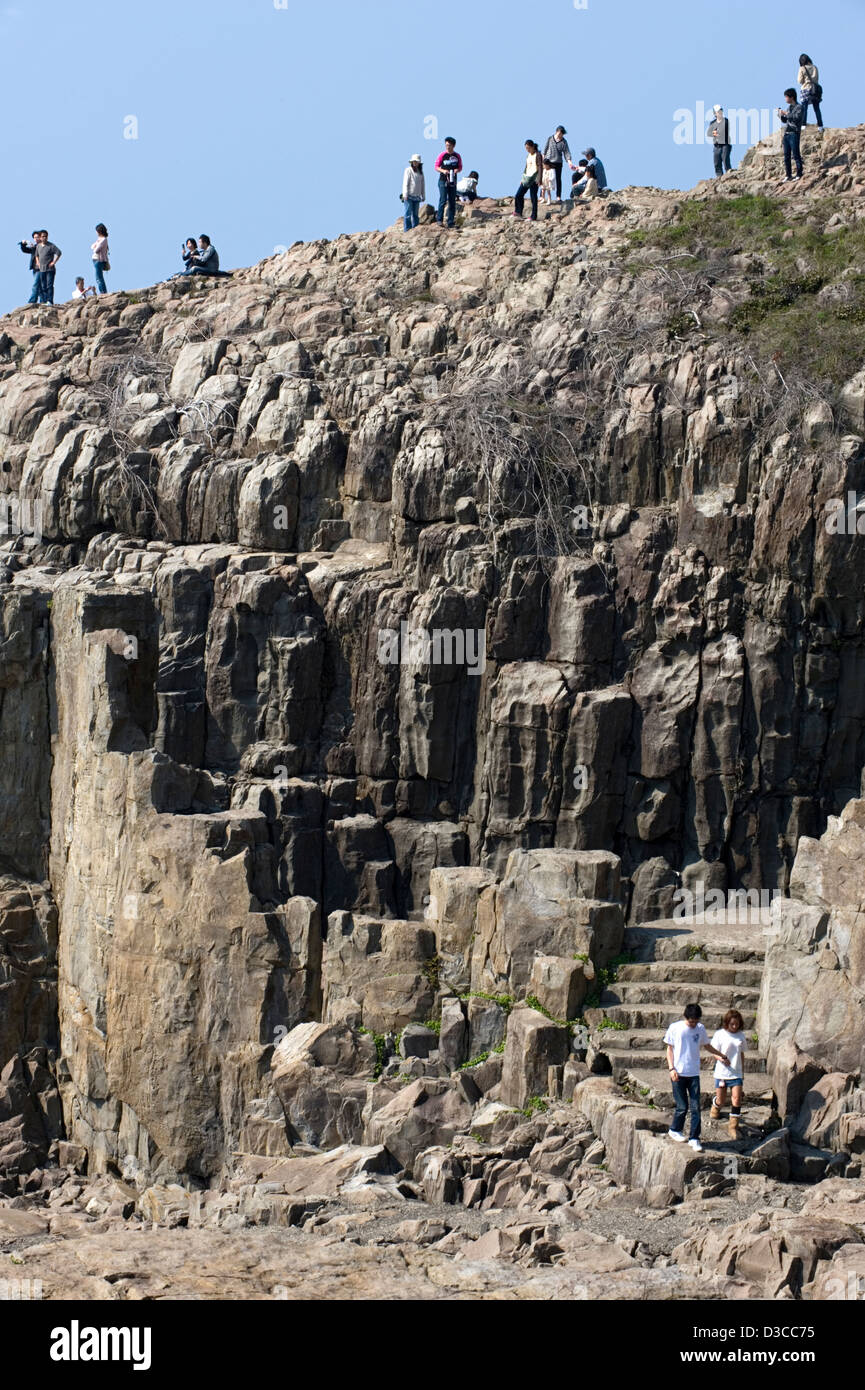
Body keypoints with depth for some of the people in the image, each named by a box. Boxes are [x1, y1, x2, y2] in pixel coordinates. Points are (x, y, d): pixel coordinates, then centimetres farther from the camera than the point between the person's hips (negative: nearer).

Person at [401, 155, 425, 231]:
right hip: (409, 196, -5)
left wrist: (423, 196, 15)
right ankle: (407, 230, -5)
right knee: (408, 213, -6)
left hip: (417, 196, 5)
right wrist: (405, 194, -13)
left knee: (416, 214, 6)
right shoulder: (408, 170, -2)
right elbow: (405, 183, -6)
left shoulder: (420, 172, 13)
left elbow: (423, 184, 18)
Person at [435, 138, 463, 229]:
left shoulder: (457, 156, 7)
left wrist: (457, 170, -10)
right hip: (443, 180, -3)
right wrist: (443, 171, -18)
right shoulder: (442, 155, -1)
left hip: (453, 181, 3)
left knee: (452, 202, 4)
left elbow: (460, 167, 13)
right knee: (443, 200, -13)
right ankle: (439, 219, -11)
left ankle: (451, 223, 7)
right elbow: (436, 167, 1)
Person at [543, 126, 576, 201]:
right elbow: (546, 148, 10)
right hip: (548, 161, 0)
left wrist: (569, 162, -14)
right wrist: (543, 158, 6)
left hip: (558, 162, 0)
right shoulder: (550, 139, 2)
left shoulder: (564, 142, 0)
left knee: (558, 179, -1)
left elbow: (566, 152, -3)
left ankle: (558, 197, 1)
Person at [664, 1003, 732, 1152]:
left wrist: (721, 1055, 31)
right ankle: (675, 1130, 25)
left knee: (696, 1107, -4)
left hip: (694, 1074, 2)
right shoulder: (675, 1028, -4)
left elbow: (707, 1045, 23)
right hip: (679, 1073, -2)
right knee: (682, 1106, 0)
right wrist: (672, 1069, -7)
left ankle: (694, 1139, 2)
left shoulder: (700, 1029, 4)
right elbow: (669, 1049, 3)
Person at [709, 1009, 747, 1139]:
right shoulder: (720, 1034, -7)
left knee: (736, 1098, -9)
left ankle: (733, 1125, 0)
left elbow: (742, 1054, 13)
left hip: (736, 1074, 2)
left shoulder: (741, 1035, 4)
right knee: (721, 1100, 10)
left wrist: (742, 1072, 16)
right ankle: (716, 1107, 46)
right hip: (722, 1073, -2)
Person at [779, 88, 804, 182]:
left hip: (794, 134, -8)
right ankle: (788, 175, 12)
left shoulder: (798, 107, -5)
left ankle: (799, 175, -2)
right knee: (787, 156, 7)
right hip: (786, 134, 8)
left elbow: (797, 117, -21)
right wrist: (781, 114, 6)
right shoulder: (788, 107, 17)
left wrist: (786, 113, -17)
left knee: (796, 155, -6)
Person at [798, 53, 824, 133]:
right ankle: (820, 126, 5)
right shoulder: (814, 67, 4)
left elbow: (800, 81, -5)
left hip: (806, 89, -4)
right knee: (817, 108, 6)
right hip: (815, 89, 4)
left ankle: (803, 124, -7)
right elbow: (817, 78, 11)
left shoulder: (802, 69, -8)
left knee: (804, 108, 0)